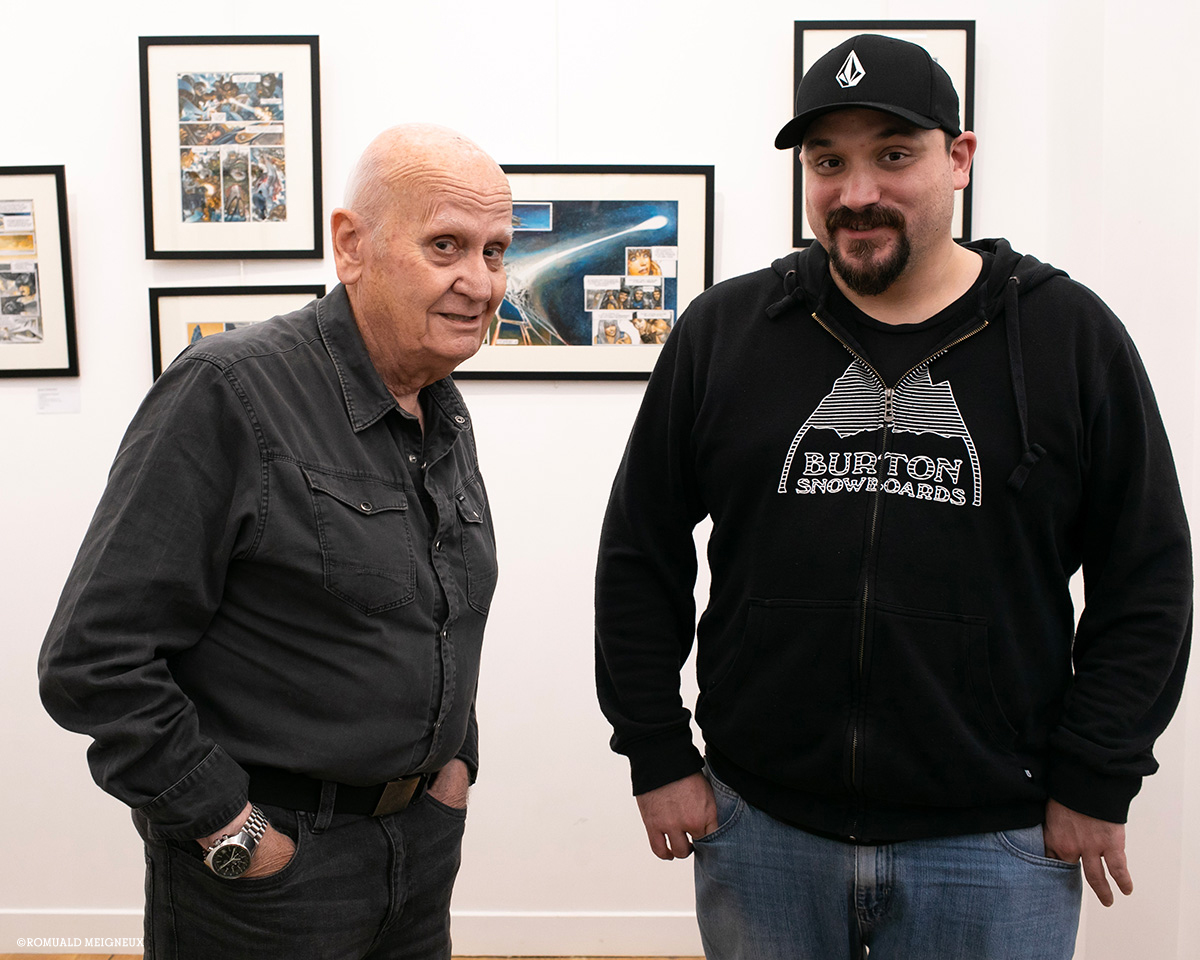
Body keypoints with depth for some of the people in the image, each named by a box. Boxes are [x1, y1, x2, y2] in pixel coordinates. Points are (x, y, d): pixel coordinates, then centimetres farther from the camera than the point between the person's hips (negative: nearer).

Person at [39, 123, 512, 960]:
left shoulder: (448, 415, 5)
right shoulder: (228, 394, -19)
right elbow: (95, 658, -21)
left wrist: (454, 760, 8)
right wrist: (233, 833, -17)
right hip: (266, 861, -7)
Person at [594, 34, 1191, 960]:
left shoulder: (1072, 335, -1)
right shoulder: (722, 331, 1)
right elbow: (641, 555, 4)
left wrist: (1095, 784, -2)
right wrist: (657, 755, 2)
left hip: (996, 848, -1)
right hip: (759, 830, 2)